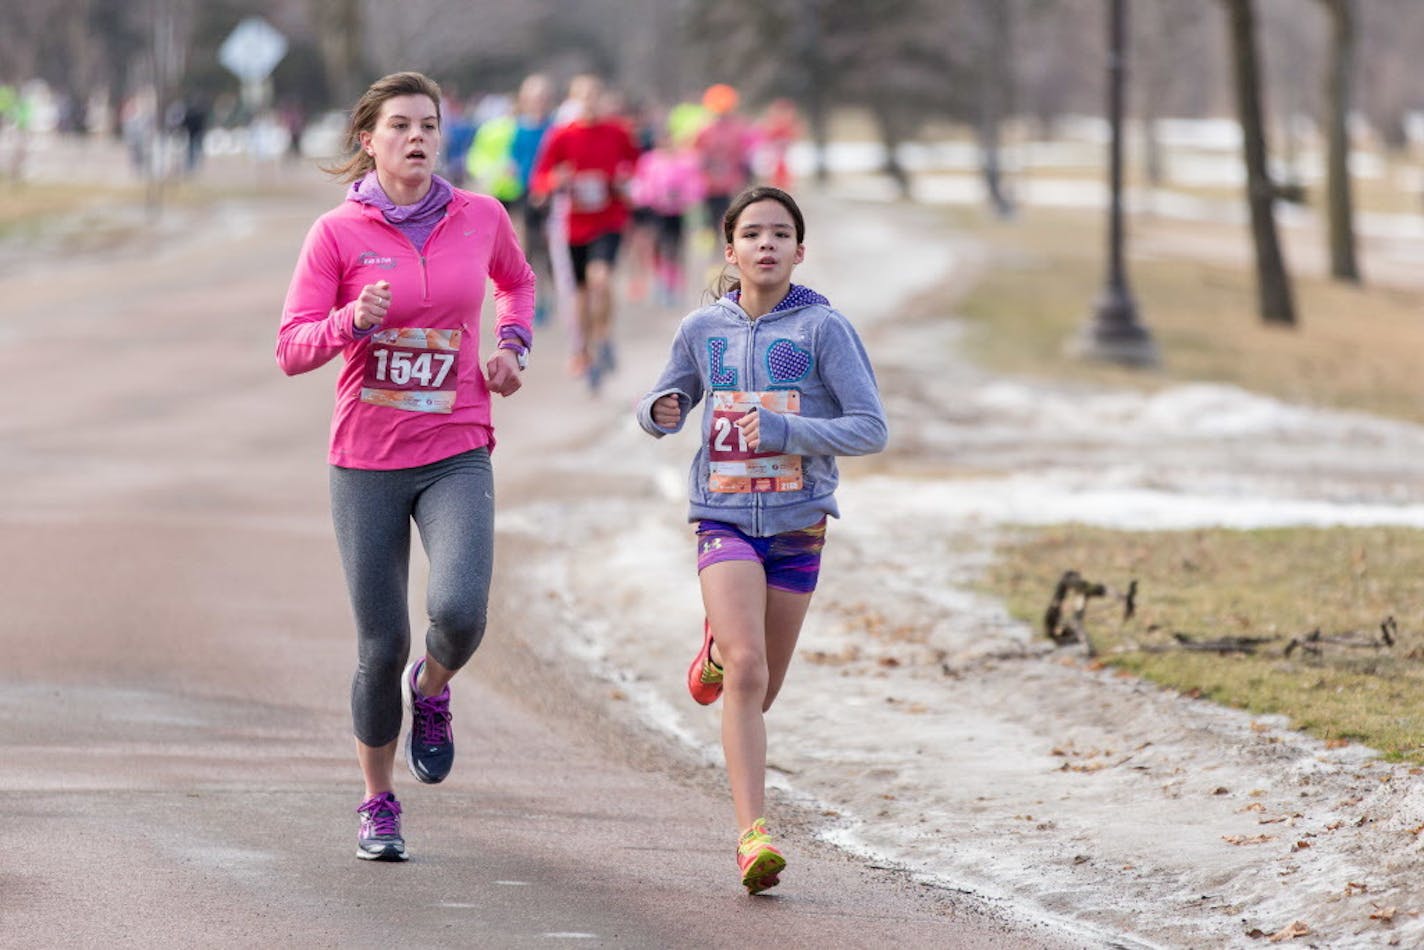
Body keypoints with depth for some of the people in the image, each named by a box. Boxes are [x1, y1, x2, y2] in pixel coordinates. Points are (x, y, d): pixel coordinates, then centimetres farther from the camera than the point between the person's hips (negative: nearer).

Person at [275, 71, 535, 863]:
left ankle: (433, 690, 14)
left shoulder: (481, 218, 2)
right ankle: (379, 805, 23)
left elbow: (517, 281, 24)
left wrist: (512, 344, 6)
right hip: (368, 461, -1)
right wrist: (351, 322, -26)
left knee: (460, 611, -23)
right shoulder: (339, 233, -5)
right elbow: (292, 350, -7)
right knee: (382, 644, 2)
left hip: (457, 455, 1)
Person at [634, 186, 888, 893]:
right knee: (746, 671, -20)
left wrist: (782, 430, -20)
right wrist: (658, 412, -8)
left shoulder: (823, 328, -6)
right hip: (724, 518, 0)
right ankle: (753, 836, -22)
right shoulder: (703, 329, 3)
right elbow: (665, 408, 17)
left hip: (798, 523, 0)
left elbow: (870, 428, -9)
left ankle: (718, 650, 48)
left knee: (760, 691, 12)